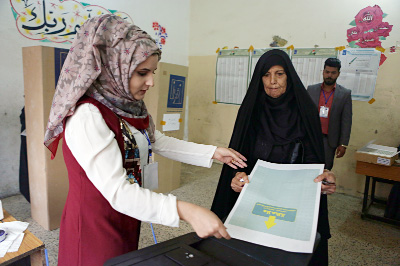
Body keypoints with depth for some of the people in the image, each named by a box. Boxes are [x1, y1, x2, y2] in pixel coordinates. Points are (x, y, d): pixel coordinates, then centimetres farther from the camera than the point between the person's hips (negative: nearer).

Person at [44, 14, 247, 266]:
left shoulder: (130, 108, 0)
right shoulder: (87, 116, -27)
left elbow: (159, 142, 8)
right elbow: (118, 192, -34)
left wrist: (212, 153, 4)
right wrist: (187, 211, -43)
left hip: (126, 221, 8)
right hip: (95, 226, -7)